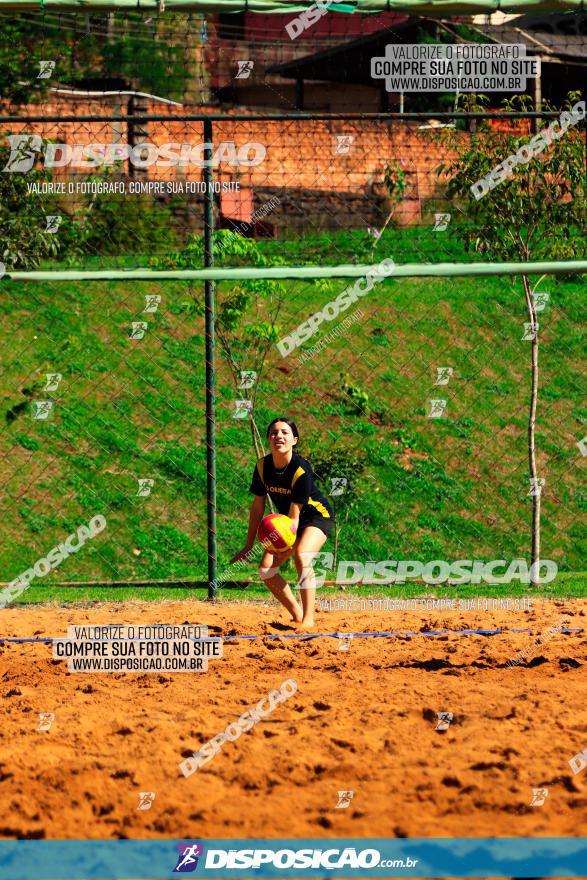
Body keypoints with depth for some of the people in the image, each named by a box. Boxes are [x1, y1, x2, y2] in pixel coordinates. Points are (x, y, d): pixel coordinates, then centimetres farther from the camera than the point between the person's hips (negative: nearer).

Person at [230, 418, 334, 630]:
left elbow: (294, 515, -29)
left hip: (318, 515, -7)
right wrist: (249, 546, -1)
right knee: (265, 569, -6)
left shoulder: (301, 470, -30)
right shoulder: (263, 467, -13)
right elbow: (257, 507, -2)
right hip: (288, 521, 7)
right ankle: (297, 615, 12)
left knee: (302, 556, -34)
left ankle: (308, 619, -33)